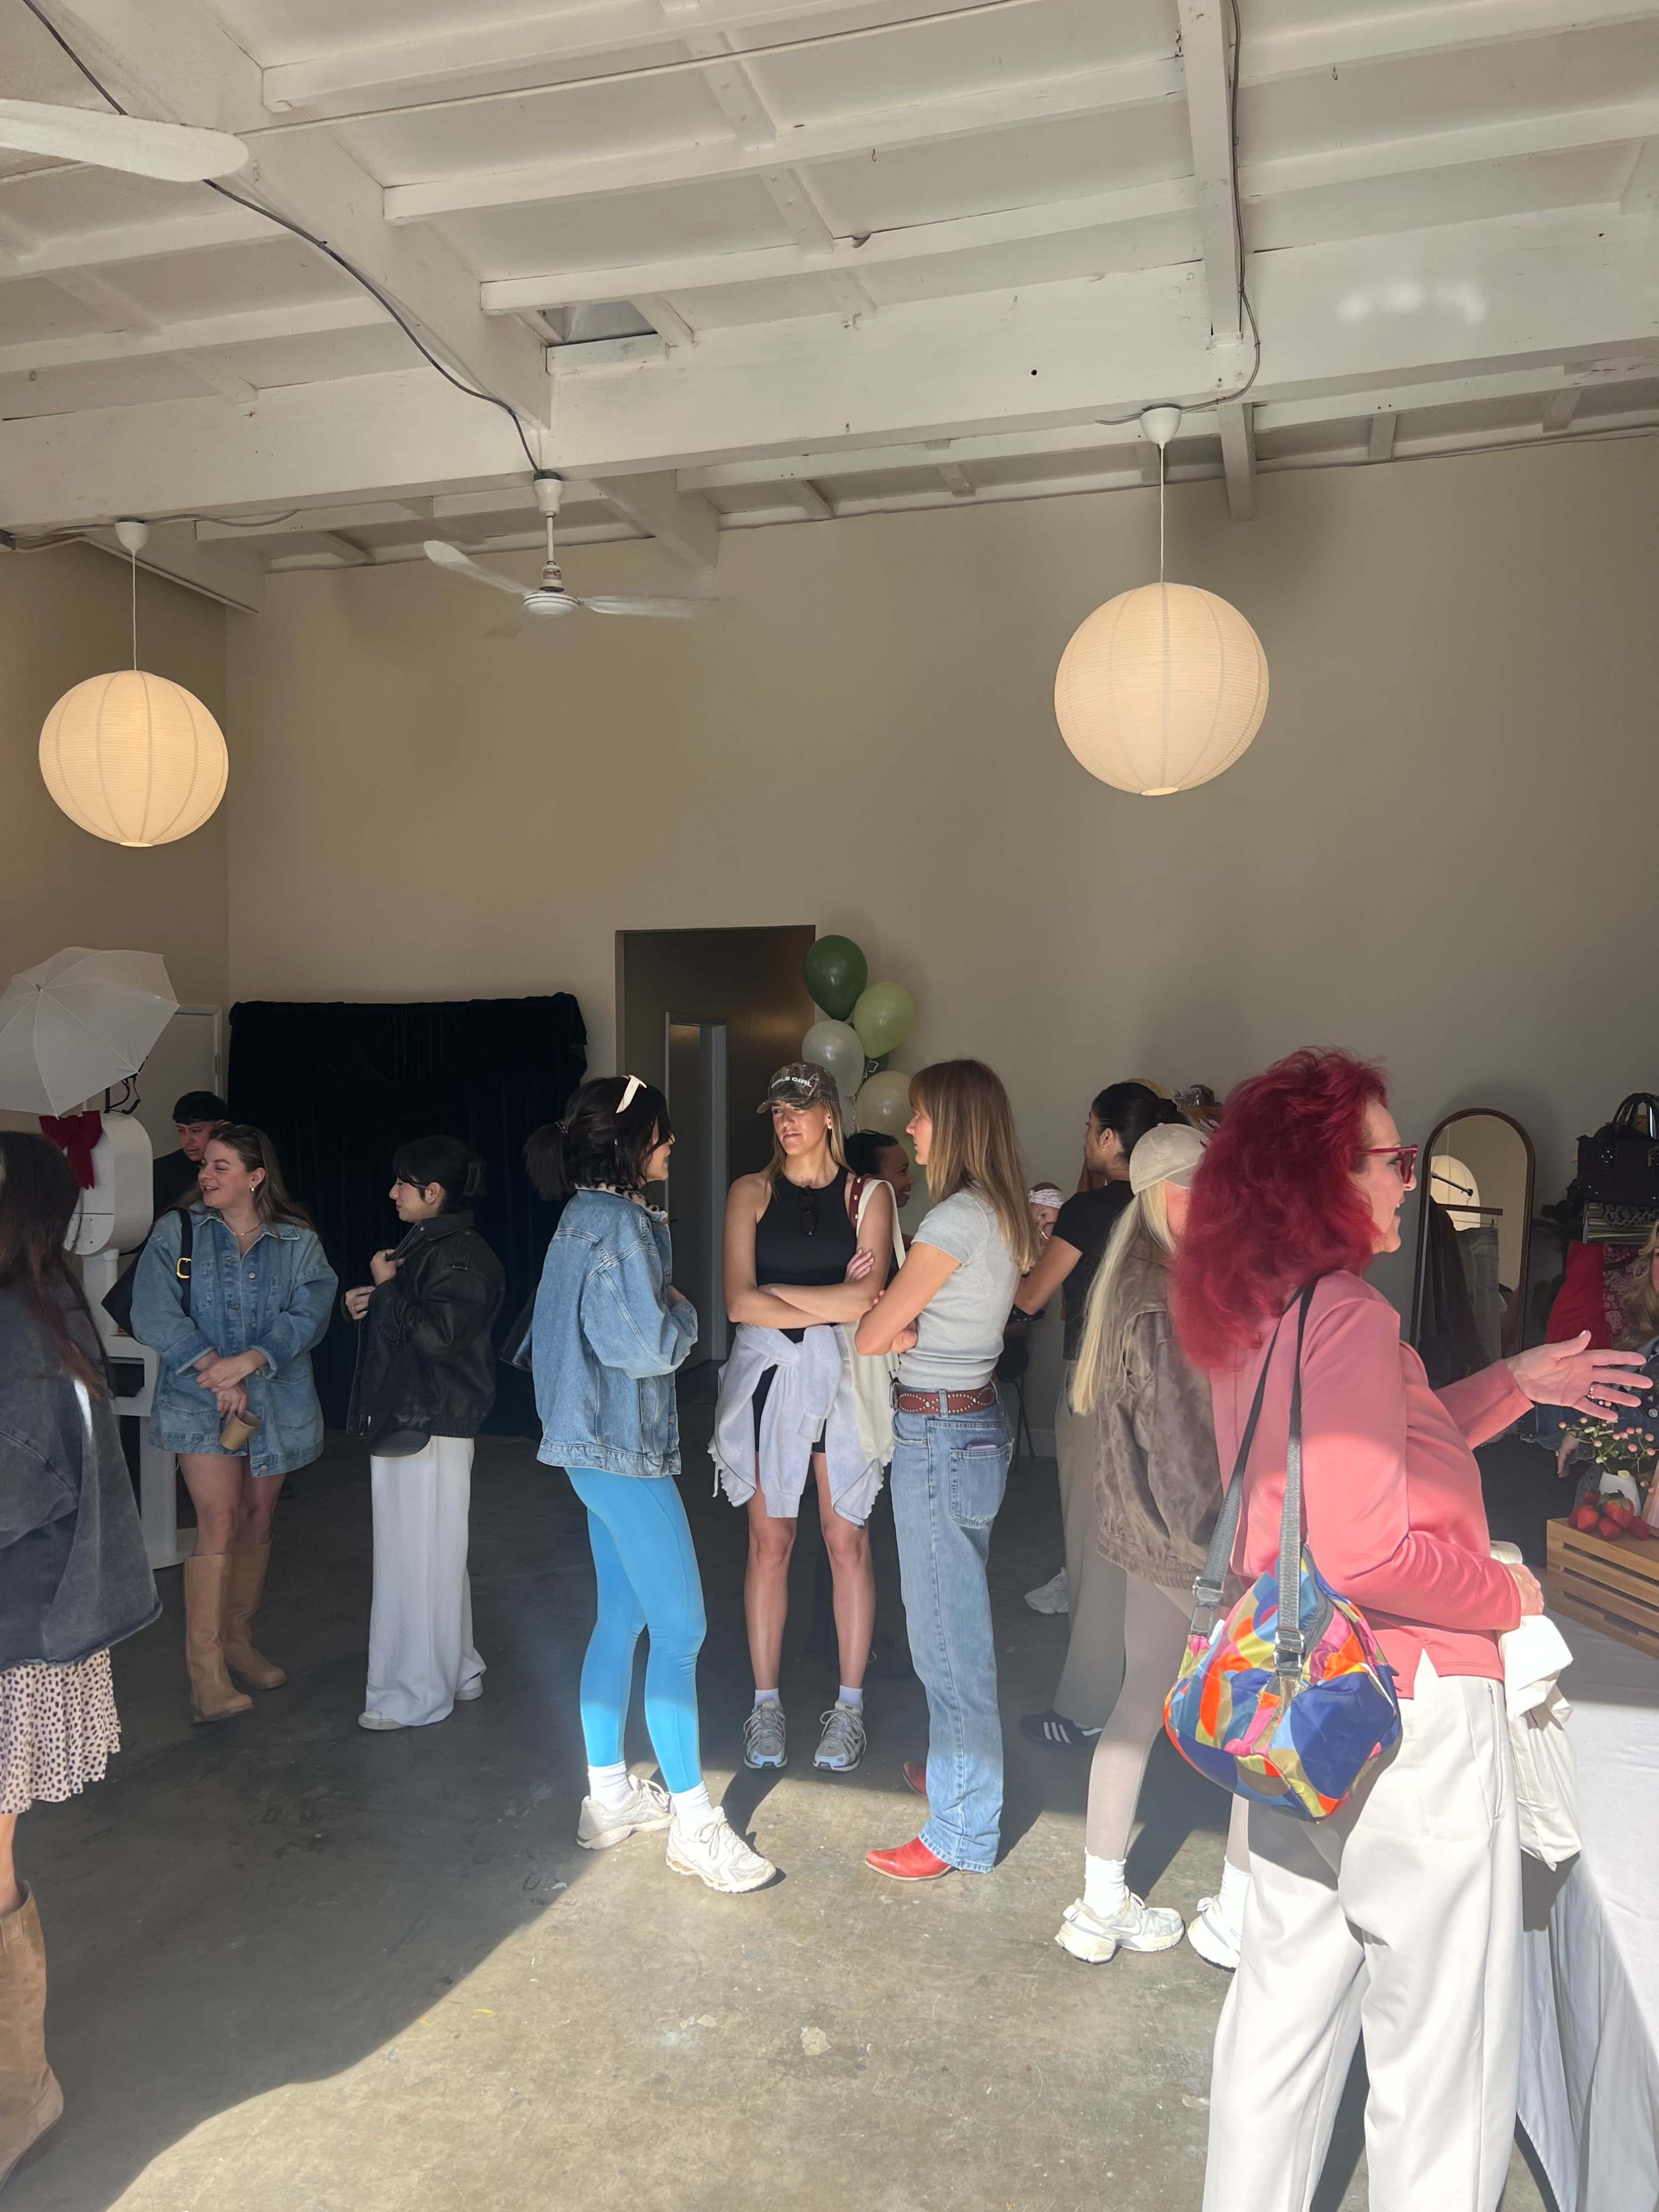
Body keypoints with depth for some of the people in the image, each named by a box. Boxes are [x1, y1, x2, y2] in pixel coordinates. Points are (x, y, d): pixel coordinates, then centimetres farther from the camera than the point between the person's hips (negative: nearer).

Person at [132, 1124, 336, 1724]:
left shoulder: (298, 1242, 1)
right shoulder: (176, 1232, 0)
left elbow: (308, 1318, -9)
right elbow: (153, 1315, -9)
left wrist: (248, 1361, -23)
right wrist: (213, 1370, -18)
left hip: (275, 1399, 2)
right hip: (199, 1400, -2)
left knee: (258, 1520, 12)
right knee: (219, 1522, -12)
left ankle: (239, 1640, 29)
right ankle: (206, 1671, -8)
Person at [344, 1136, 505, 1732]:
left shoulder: (461, 1257, -16)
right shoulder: (422, 1245, 15)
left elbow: (434, 1333, -27)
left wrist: (385, 1288, -16)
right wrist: (367, 1305, 7)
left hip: (430, 1430, -10)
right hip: (404, 1423, 10)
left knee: (419, 1557, -2)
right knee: (433, 1556, 18)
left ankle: (417, 1694, 9)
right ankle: (457, 1672, 30)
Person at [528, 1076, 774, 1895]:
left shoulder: (587, 1217, 12)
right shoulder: (619, 1224, -19)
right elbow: (648, 1347, -23)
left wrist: (664, 1308, 11)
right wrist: (684, 1310, -5)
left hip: (600, 1444, 10)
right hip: (623, 1449, -10)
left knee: (621, 1617, 17)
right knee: (680, 1627, -3)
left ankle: (609, 1796, 28)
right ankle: (692, 1821, 7)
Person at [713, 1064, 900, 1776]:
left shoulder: (869, 1196, 3)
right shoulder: (751, 1193, 5)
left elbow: (865, 1299, -9)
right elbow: (740, 1303, -6)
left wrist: (777, 1292, -9)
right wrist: (834, 1303, -10)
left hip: (842, 1378, 0)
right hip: (768, 1376, 1)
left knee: (847, 1540, 4)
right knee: (769, 1542, 6)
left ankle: (849, 1705, 18)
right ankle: (766, 1703, 19)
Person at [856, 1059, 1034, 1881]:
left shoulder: (957, 1219, -21)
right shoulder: (997, 1215, 8)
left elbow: (872, 1335, -17)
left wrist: (896, 1325, 2)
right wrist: (911, 1325, -10)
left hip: (938, 1435, -10)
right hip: (973, 1421, 10)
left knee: (948, 1633, 2)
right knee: (957, 1621, 23)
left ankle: (963, 1833, 15)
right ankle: (959, 1770, 40)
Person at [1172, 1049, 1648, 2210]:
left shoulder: (1262, 1318, 6)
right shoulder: (1349, 1317, -22)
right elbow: (1370, 1550, -28)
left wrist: (1512, 1383, 15)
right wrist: (1506, 1593, -11)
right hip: (1410, 1715, -9)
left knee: (1291, 1994, 22)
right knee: (1443, 2055, 8)